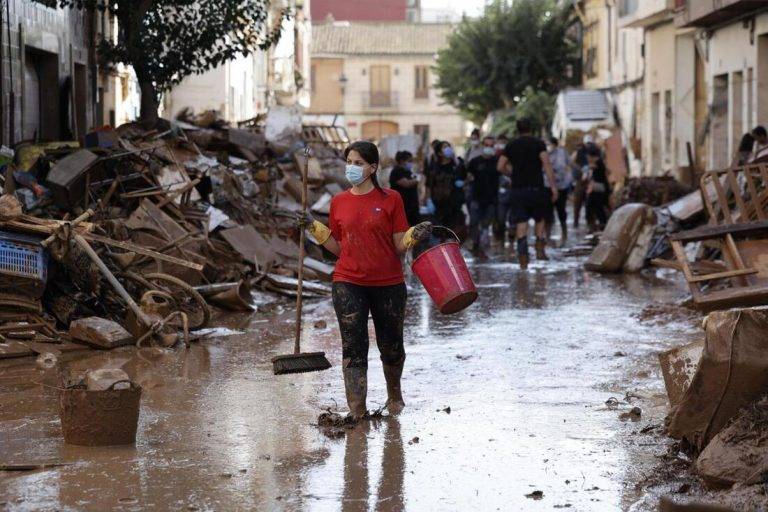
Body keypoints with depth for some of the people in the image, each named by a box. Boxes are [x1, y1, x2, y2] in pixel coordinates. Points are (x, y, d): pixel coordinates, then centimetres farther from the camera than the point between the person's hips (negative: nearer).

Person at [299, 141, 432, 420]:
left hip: (388, 283, -1)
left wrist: (415, 234, -21)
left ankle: (394, 394, 40)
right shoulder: (339, 202, 6)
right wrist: (314, 227, 1)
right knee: (353, 349, -5)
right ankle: (357, 412, -5)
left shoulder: (390, 199, -2)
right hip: (348, 284, 1)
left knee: (391, 346, 12)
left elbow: (399, 245, -2)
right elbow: (338, 247, 12)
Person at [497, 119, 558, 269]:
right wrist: (553, 186, -13)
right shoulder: (538, 143, 0)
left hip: (517, 188, 2)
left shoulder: (511, 145, 9)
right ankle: (540, 249, 6)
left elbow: (500, 167, 5)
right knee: (540, 219, 17)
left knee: (521, 223, -1)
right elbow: (546, 164, -11)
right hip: (536, 187, -2)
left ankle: (523, 258, -10)